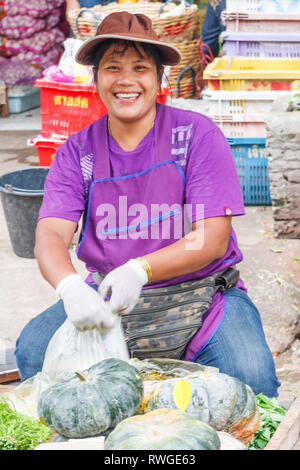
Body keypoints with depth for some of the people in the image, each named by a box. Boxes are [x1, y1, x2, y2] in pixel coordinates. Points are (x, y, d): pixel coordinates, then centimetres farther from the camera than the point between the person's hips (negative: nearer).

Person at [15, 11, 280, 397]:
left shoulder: (198, 135, -6)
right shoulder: (77, 152, 2)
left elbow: (213, 239, -13)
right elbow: (50, 236, -11)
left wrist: (139, 270, -30)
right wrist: (70, 286, -36)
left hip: (200, 292, -2)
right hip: (108, 294, 3)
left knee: (250, 375, -28)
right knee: (33, 348, -20)